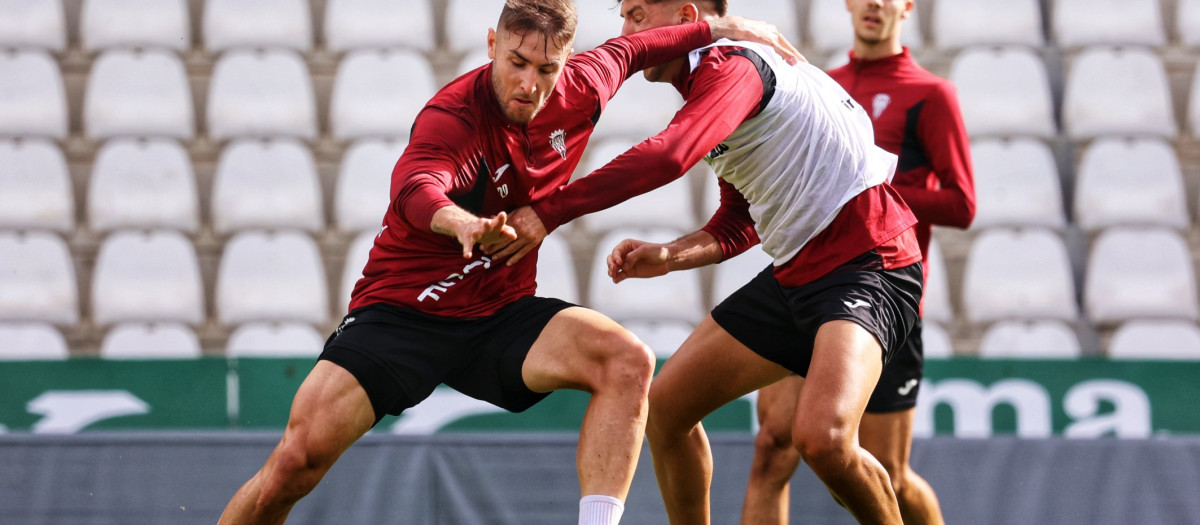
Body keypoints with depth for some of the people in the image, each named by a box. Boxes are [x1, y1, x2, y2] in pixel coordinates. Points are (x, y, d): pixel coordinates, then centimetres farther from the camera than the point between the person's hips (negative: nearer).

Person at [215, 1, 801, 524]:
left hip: (500, 316, 5)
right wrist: (459, 222, -67)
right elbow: (415, 185, -45)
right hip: (400, 307, -5)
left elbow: (627, 50, 21)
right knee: (297, 459, -22)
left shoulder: (580, 91, -4)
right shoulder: (452, 116, -23)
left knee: (628, 362, -23)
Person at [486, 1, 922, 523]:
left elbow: (667, 156, -32)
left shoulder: (733, 65, -14)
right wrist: (668, 256, 5)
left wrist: (547, 212, -28)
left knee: (821, 435, -31)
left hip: (869, 264, -10)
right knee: (664, 406, 8)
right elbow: (737, 225, 24)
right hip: (794, 274, 10)